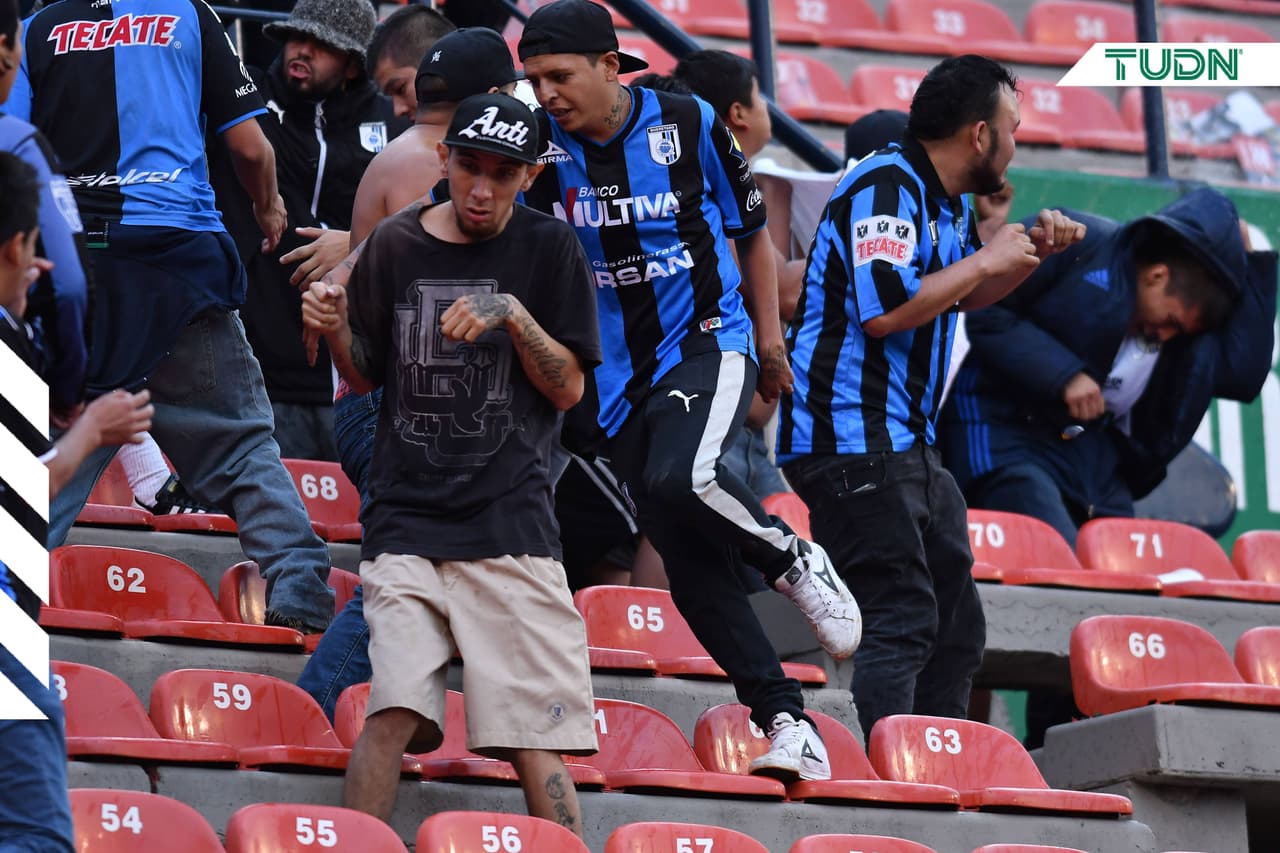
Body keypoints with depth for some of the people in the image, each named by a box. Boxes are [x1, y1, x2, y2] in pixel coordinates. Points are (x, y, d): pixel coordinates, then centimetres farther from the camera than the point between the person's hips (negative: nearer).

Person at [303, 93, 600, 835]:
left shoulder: (549, 250, 4)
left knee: (534, 738, -7)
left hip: (511, 521, -1)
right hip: (406, 521, 1)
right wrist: (336, 331, -3)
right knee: (394, 712, -15)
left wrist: (513, 315, -14)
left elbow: (569, 388, 2)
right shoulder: (395, 245, 9)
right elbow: (365, 377, 17)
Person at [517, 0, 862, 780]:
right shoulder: (540, 144, -3)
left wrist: (770, 339, 8)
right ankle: (787, 720, 7)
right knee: (690, 564, -1)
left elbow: (752, 231, 6)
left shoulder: (689, 125, -6)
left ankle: (794, 559, -4)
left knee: (681, 479, -32)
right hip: (620, 372, 3)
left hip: (709, 341, -3)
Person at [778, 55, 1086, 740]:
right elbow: (886, 309, -28)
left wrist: (1032, 254, 14)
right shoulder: (884, 188, -16)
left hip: (908, 445, 11)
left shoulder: (946, 202, 15)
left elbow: (960, 298, 32)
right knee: (902, 620, -17)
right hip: (854, 443, -11)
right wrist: (986, 260, -16)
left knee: (956, 625, 14)